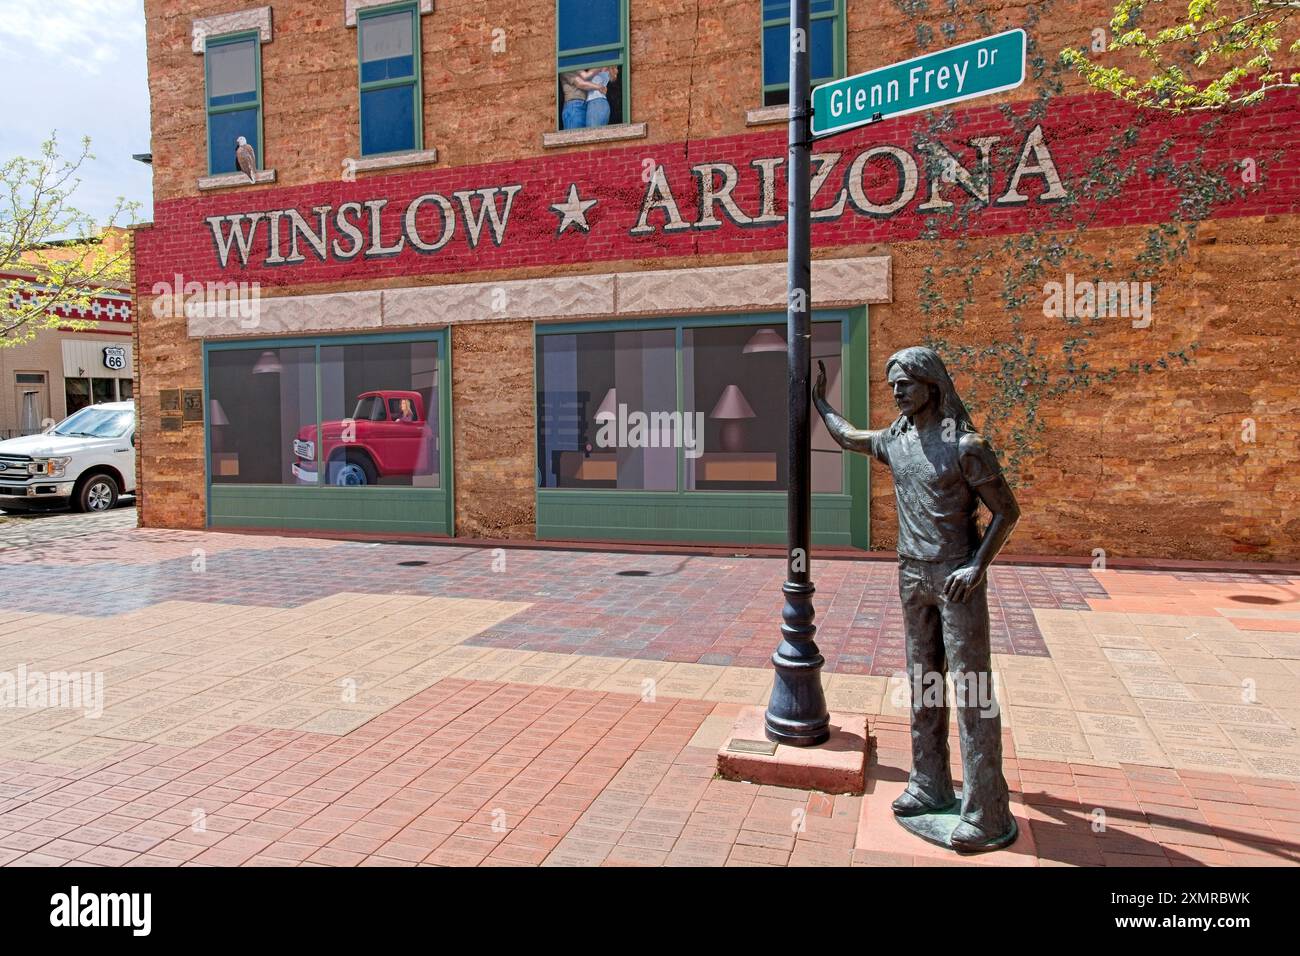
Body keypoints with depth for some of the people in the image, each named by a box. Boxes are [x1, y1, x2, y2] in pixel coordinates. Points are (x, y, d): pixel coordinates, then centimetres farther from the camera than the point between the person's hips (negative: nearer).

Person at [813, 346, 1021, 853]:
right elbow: (847, 437, 27)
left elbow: (1006, 511, -9)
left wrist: (977, 566, -18)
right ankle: (931, 788, 24)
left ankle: (989, 815, 2)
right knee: (923, 683, 12)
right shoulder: (895, 440, 7)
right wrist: (819, 399, 34)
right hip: (913, 577, 7)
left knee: (970, 688, -5)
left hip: (957, 578, -7)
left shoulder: (965, 445, -12)